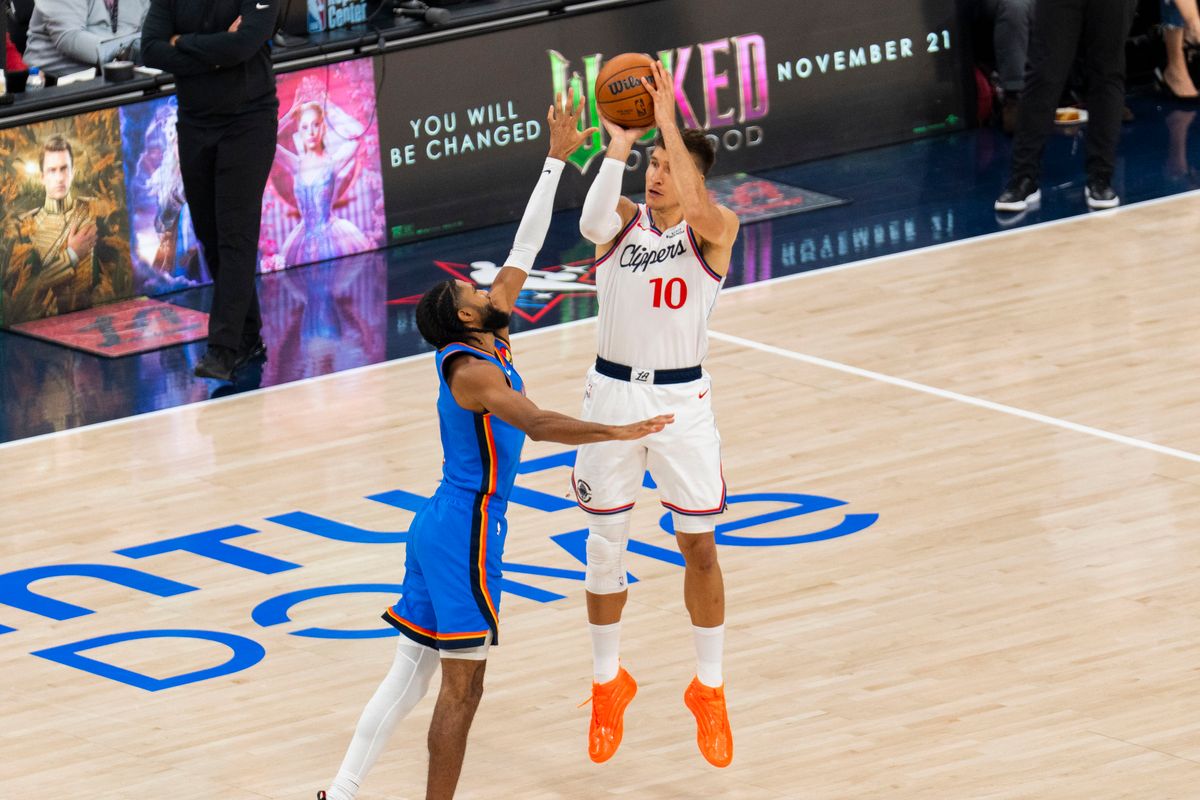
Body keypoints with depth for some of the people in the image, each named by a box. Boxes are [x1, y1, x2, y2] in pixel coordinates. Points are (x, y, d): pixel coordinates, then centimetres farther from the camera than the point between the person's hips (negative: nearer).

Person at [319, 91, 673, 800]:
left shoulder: (489, 343, 6)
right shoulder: (472, 371, -19)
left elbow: (523, 252, 9)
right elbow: (535, 424, -36)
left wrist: (559, 158, 9)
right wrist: (617, 431, -35)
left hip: (441, 528, 10)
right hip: (465, 535, -10)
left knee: (411, 673, 14)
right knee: (462, 689, -4)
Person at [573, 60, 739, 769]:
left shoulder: (717, 230, -7)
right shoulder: (624, 220, -2)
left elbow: (699, 212, -31)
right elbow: (594, 220, -26)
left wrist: (669, 123, -33)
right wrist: (619, 145, -32)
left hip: (683, 399, -2)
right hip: (613, 393, 2)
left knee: (700, 548, 4)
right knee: (606, 544, 11)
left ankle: (710, 690, 20)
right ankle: (608, 683, 28)